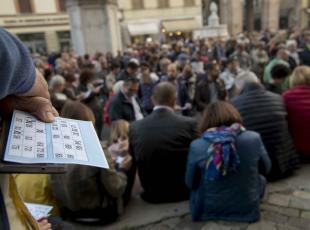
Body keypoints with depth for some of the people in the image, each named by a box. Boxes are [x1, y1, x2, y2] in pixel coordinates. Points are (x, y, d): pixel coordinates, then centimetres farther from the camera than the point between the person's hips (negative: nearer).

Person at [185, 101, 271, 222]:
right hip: (247, 210, 1)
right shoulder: (254, 138, -16)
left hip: (207, 211, 0)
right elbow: (266, 168, 4)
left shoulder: (196, 146, -19)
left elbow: (190, 183, -4)